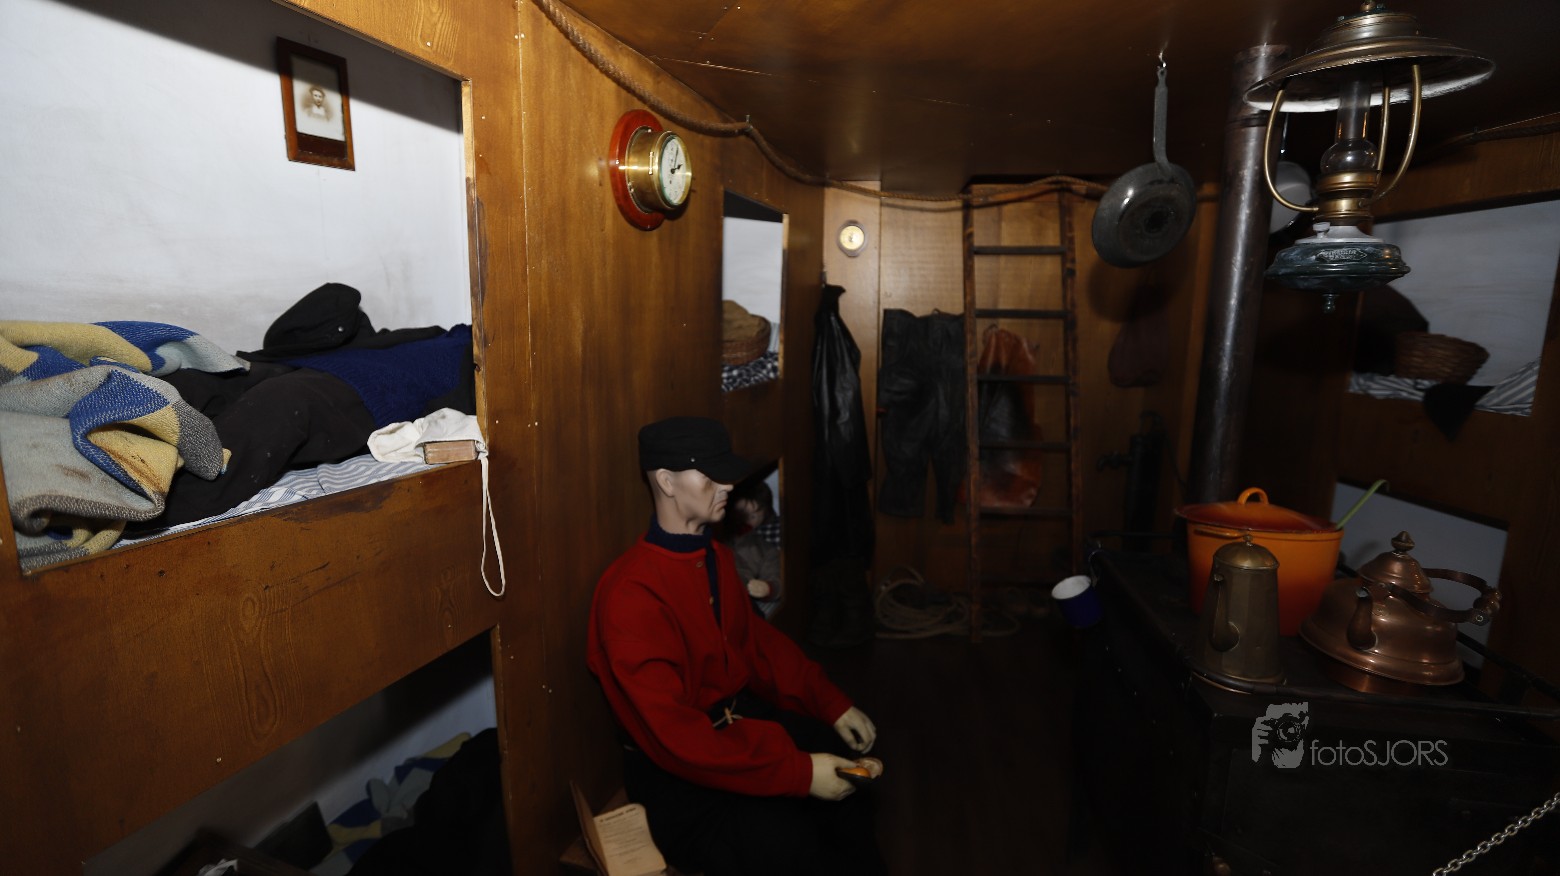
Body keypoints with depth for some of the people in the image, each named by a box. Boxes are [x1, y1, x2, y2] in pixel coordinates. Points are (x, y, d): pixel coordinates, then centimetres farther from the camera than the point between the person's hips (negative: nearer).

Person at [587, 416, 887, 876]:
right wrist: (798, 773, -26)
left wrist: (832, 704, 1)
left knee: (850, 754, 3)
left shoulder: (716, 555, 2)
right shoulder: (630, 593, -24)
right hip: (677, 767, -7)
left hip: (739, 714, 8)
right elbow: (673, 737, -26)